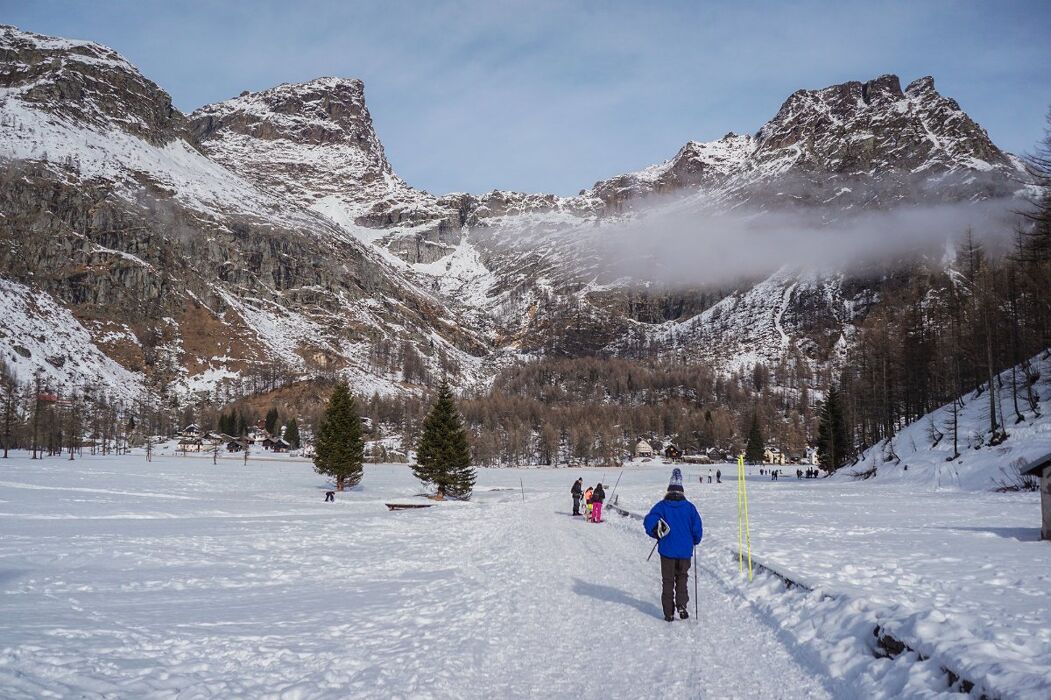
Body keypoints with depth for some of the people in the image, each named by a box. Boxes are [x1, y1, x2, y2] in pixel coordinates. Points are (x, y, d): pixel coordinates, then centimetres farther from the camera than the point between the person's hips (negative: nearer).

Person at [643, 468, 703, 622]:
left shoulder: (662, 506, -4)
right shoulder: (689, 507, -1)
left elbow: (649, 521, -14)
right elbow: (698, 527, -2)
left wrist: (657, 535, 3)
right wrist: (694, 541, 17)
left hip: (667, 550, -1)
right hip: (685, 550, 1)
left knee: (667, 581, 9)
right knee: (682, 579, 17)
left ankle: (669, 613, 7)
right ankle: (681, 606, 1)